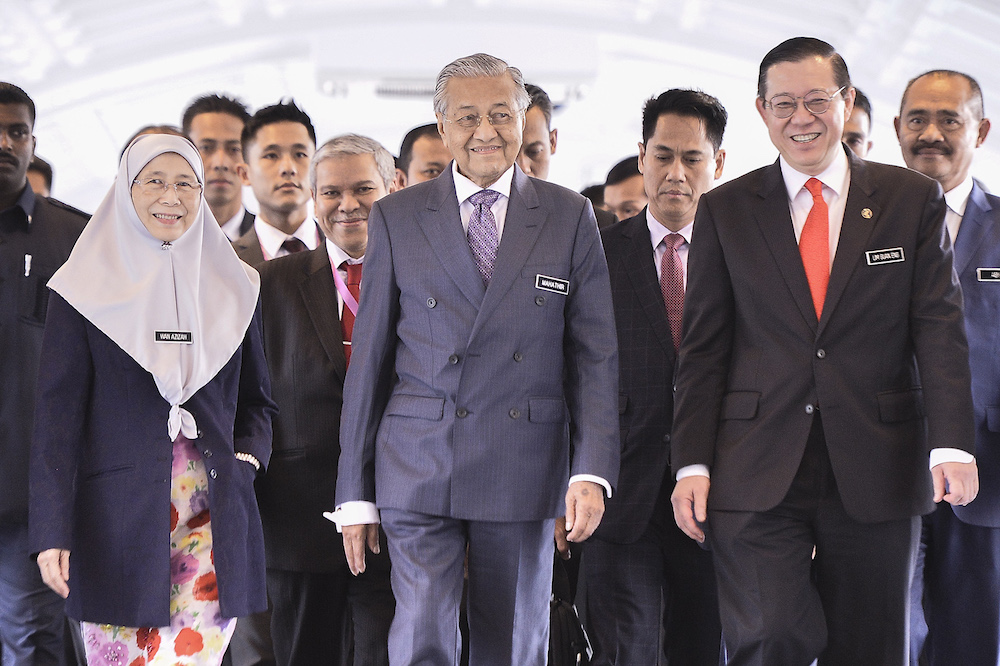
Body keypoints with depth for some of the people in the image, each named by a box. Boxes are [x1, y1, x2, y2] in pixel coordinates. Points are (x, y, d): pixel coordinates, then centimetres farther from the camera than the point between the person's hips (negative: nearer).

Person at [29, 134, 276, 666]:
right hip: (119, 517, -2)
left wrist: (248, 457, 0)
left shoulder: (234, 288, 13)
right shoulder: (85, 290, 3)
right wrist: (52, 532, -10)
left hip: (213, 521, 2)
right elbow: (57, 413, -1)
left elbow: (257, 400, 21)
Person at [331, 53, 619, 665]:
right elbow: (369, 358, 7)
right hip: (418, 472, 0)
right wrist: (356, 493, 4)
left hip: (525, 471, 1)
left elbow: (595, 355, 4)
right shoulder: (396, 218, 6)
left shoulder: (570, 217, 6)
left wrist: (593, 471, -8)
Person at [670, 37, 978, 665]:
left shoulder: (914, 200, 7)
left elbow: (939, 329, 1)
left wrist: (952, 444, -13)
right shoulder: (725, 210, 9)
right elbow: (703, 348, 8)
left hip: (876, 474, 1)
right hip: (756, 473, 0)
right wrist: (692, 463, -1)